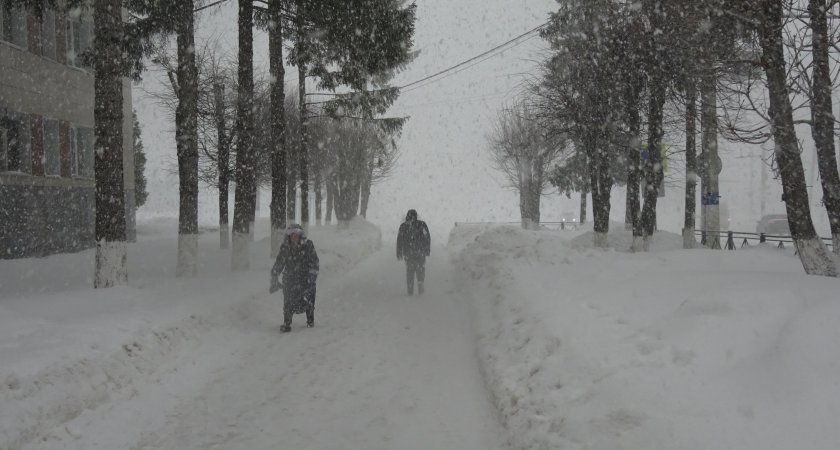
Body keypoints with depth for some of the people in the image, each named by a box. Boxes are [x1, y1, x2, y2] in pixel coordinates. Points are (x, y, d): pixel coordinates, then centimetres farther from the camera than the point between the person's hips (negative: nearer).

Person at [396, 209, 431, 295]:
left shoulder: (403, 226, 4)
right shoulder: (422, 224, 1)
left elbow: (399, 240, 5)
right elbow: (427, 238, -1)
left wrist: (399, 253, 9)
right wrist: (428, 250, 4)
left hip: (408, 253, 1)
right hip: (420, 252, -1)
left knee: (410, 271, 9)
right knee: (420, 269, 10)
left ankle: (410, 290, 5)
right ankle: (420, 284, -10)